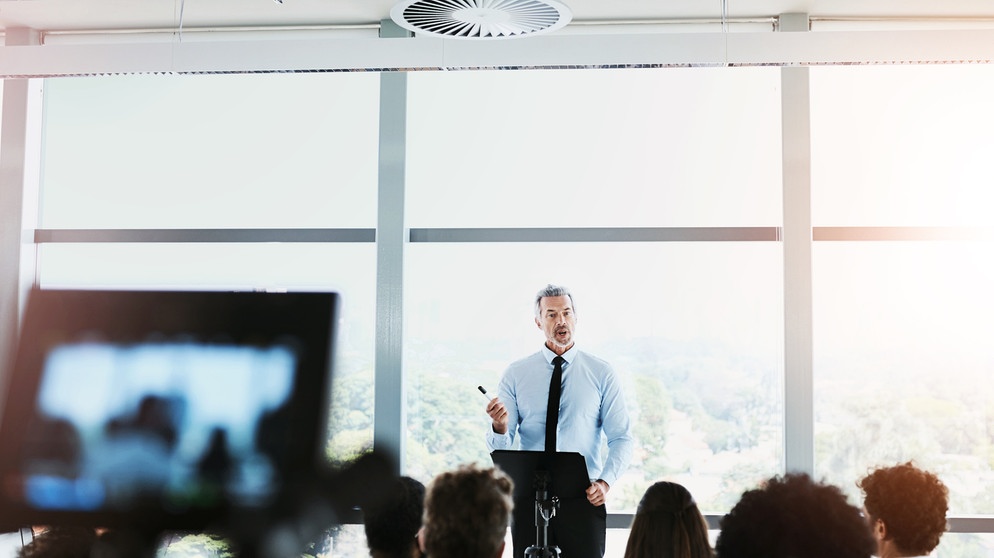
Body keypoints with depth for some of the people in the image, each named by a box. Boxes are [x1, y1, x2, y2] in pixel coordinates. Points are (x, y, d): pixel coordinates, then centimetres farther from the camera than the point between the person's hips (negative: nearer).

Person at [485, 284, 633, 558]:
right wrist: (499, 428, -22)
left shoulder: (601, 373, 2)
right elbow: (500, 446, 1)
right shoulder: (516, 374, 4)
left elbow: (621, 438, 0)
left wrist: (605, 481, -16)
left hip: (583, 495, -1)